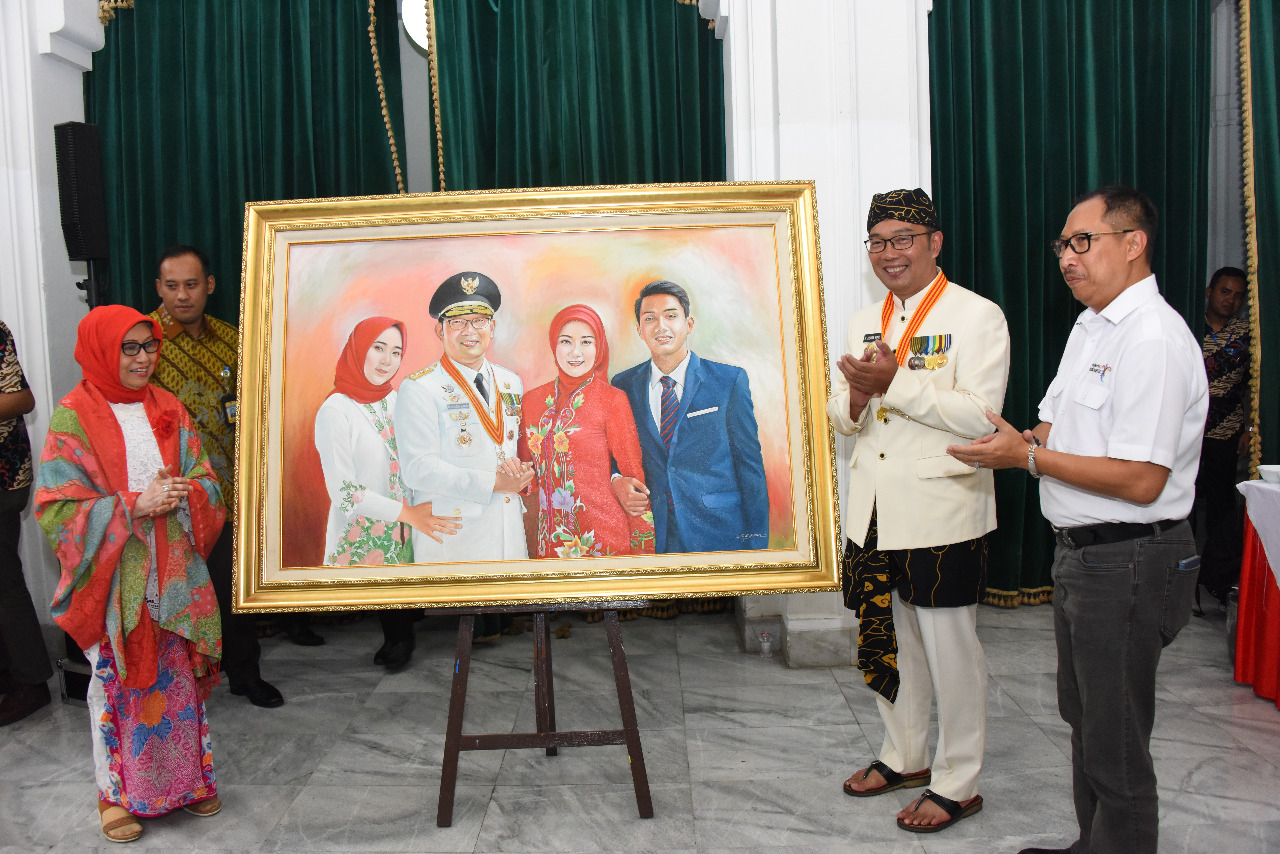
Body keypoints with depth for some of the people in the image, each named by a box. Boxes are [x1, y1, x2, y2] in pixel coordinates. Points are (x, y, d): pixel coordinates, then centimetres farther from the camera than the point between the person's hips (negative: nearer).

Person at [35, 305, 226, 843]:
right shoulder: (73, 418, -7)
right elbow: (56, 508, -11)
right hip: (114, 578, -4)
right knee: (118, 682, 7)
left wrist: (180, 493, -15)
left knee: (178, 678, 12)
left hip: (173, 573, 4)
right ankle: (118, 793, 25)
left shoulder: (168, 410, 7)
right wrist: (135, 505, -20)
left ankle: (186, 778, 28)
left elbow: (207, 481, 8)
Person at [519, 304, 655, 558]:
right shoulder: (532, 401, 6)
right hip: (549, 540, 4)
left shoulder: (613, 400, -5)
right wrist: (530, 540, 9)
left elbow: (633, 476, -3)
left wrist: (642, 550, -5)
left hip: (602, 536, -3)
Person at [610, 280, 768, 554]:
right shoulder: (623, 386, 5)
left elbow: (749, 464, -2)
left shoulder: (731, 380, -2)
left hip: (720, 536, -2)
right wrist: (617, 481, -8)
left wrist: (755, 544, -7)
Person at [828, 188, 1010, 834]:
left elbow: (980, 416, -18)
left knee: (950, 650, 5)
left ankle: (957, 785, 21)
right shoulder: (865, 321, 14)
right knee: (888, 641, 17)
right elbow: (840, 417, 12)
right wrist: (857, 397, -11)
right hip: (874, 514, 6)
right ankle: (904, 756, 36)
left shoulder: (977, 317, -7)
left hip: (942, 515, -6)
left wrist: (893, 383, -23)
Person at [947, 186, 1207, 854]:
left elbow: (1140, 480, -26)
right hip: (1078, 553, 10)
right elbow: (1056, 428, 18)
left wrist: (1028, 457, -21)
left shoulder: (1154, 340, -21)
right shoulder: (1090, 327, 12)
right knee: (1083, 721, 24)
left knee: (1115, 749, 4)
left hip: (1127, 565, -10)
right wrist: (1012, 441, -3)